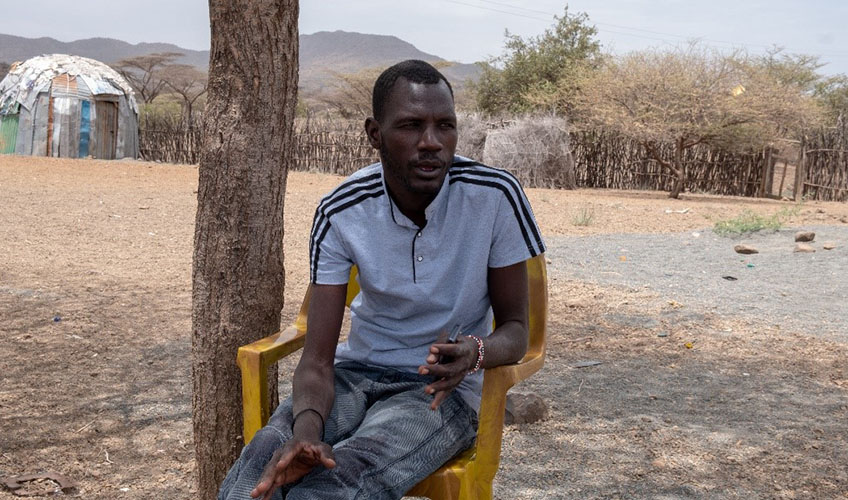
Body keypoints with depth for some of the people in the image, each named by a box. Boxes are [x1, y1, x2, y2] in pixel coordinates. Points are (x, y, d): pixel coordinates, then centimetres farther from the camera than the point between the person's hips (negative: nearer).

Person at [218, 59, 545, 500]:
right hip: (356, 371, 2)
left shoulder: (494, 196, -15)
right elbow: (317, 361, -12)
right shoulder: (340, 213, -11)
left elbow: (515, 329, -5)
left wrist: (476, 352, -30)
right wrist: (306, 429, -35)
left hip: (444, 387, -1)